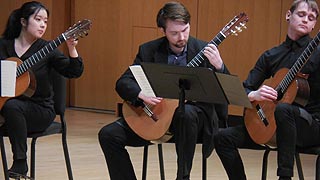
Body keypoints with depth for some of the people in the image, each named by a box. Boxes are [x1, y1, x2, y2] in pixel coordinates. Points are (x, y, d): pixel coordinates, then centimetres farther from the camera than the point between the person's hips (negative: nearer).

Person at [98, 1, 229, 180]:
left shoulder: (204, 50, -5)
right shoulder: (148, 51, 0)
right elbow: (123, 82, -4)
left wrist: (219, 66, -31)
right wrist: (142, 94, -26)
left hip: (195, 113, -2)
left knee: (185, 113, -38)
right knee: (108, 134, -15)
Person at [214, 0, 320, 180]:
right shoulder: (271, 56, 11)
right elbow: (245, 89, 7)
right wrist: (254, 95, -17)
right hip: (270, 126, 5)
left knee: (282, 109, -38)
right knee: (224, 137, -10)